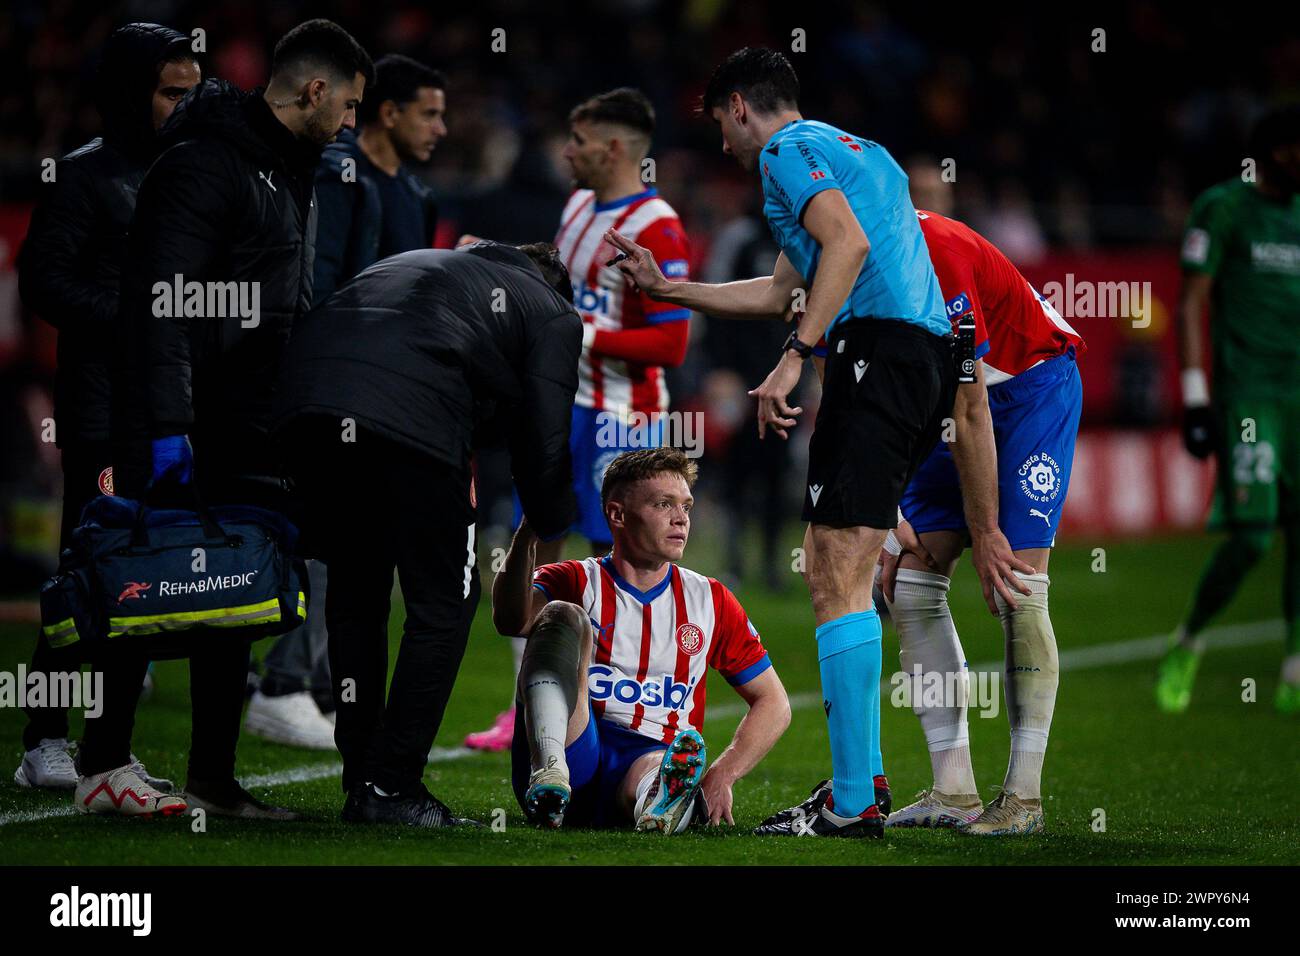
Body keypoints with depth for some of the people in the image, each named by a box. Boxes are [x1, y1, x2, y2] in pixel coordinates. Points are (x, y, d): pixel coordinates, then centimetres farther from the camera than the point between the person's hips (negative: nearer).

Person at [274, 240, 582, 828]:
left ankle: (360, 781, 23)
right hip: (412, 418, -6)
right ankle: (389, 786, 7)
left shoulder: (436, 267, 41)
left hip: (305, 390, 6)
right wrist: (550, 534, 34)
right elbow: (544, 448, 17)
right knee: (443, 601, 10)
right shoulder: (554, 316, 24)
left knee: (354, 592, 21)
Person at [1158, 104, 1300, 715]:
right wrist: (1195, 396, -12)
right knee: (1250, 538, -12)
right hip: (1248, 397, -6)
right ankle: (1186, 645, 10)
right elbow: (1191, 305, -5)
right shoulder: (1222, 208, -4)